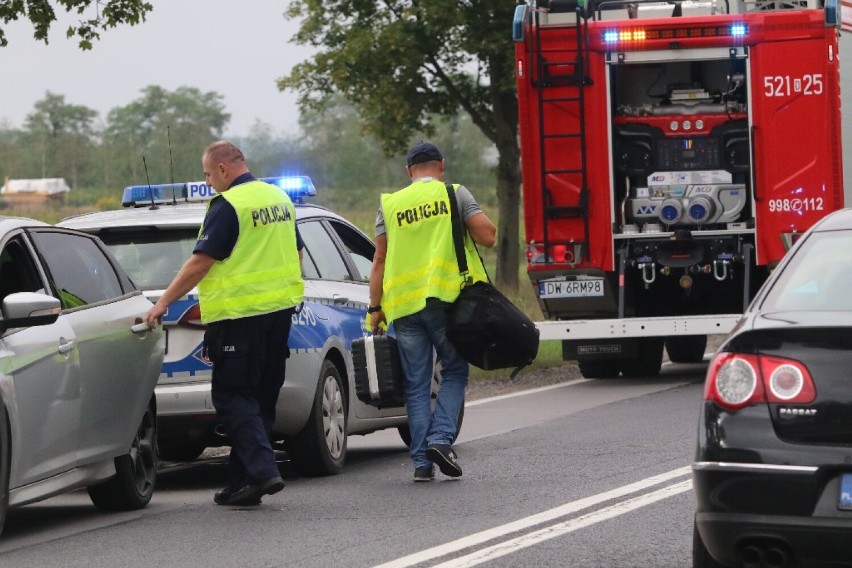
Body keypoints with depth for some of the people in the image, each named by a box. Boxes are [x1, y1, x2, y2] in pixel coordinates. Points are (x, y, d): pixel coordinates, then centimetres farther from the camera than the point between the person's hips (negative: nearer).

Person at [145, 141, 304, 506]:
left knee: (233, 397, -4)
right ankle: (242, 482, 14)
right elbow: (297, 255, 20)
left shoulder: (227, 205, -13)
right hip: (280, 311, 8)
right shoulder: (279, 199, 13)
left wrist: (163, 302, -10)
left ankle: (262, 471, -17)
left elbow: (201, 262, -16)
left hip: (240, 316, -8)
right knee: (260, 399, 11)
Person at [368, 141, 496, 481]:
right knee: (454, 373, 11)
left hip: (403, 303, 2)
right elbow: (488, 236, -3)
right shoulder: (455, 195, 3)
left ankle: (421, 461, 3)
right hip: (444, 299, -2)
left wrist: (375, 307, 9)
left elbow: (380, 260, 7)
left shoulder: (390, 205, 11)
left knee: (416, 385, 7)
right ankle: (441, 438, -9)